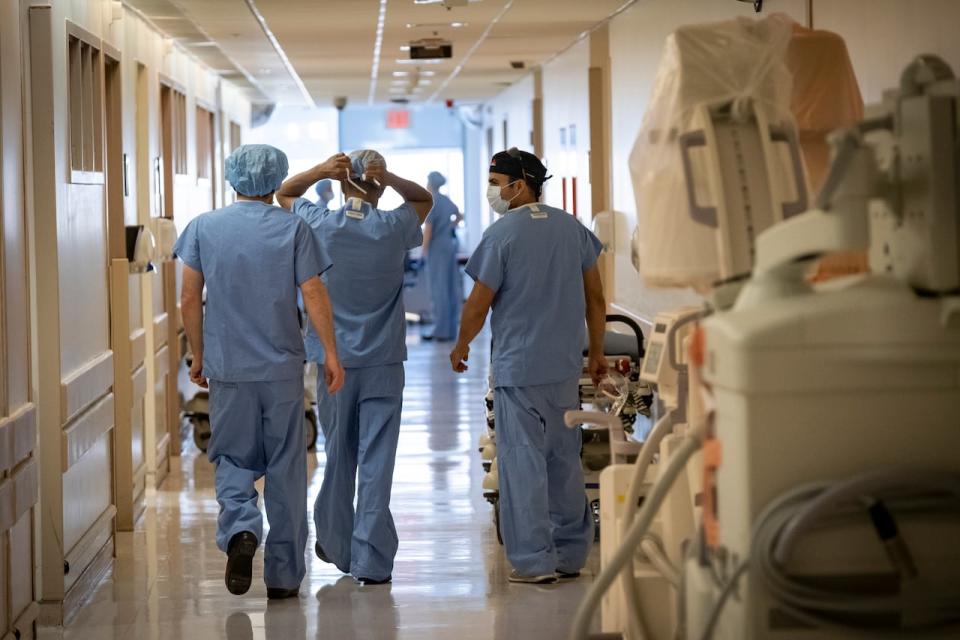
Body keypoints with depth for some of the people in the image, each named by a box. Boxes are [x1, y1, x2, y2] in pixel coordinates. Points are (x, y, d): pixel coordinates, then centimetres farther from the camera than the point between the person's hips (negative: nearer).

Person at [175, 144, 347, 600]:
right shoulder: (292, 228, -2)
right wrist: (331, 353, -1)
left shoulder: (204, 227, 2)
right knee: (285, 467, 8)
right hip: (282, 366, 0)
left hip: (227, 366, 1)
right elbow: (314, 295, -6)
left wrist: (198, 354, 12)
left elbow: (190, 300, 2)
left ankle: (240, 528, -17)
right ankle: (283, 575, 12)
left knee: (233, 457, 12)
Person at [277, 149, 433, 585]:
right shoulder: (393, 229, -5)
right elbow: (424, 199, 14)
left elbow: (284, 193, 13)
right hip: (384, 363, -1)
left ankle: (336, 545, 29)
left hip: (334, 361, 1)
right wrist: (390, 179, -5)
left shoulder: (321, 226, -5)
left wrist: (322, 170, -4)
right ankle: (372, 561, -5)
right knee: (376, 461, -3)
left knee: (338, 456, 15)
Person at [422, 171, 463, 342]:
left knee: (439, 289, -5)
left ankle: (442, 330, -4)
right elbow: (459, 216, 30)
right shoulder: (447, 201, 11)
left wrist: (424, 249, -10)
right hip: (450, 244, 8)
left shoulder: (431, 202, -13)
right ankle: (451, 329, 13)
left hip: (437, 247, -8)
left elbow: (428, 229, -17)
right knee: (451, 287, 9)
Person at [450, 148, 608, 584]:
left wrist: (461, 347, 9)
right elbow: (595, 297, 11)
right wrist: (596, 352, 20)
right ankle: (571, 555, 20)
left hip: (518, 368, -6)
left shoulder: (502, 235, -11)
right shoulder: (573, 229, 6)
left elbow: (479, 303, -8)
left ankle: (534, 561, 0)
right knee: (564, 459, 13)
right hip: (565, 367, 6)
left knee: (523, 461, -1)